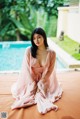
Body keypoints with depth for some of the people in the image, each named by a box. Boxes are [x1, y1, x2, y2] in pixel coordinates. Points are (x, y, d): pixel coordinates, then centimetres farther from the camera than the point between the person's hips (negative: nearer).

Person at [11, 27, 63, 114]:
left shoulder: (51, 53, -16)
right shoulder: (29, 50, -18)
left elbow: (50, 71, -9)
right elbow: (27, 68, -13)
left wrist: (40, 84, -12)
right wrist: (33, 85, -13)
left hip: (44, 79, 0)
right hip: (30, 79, 0)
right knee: (16, 90, -11)